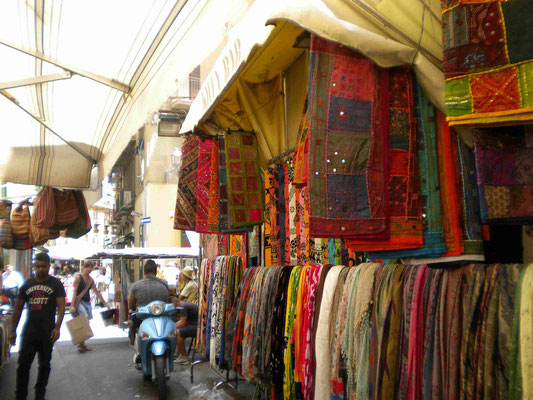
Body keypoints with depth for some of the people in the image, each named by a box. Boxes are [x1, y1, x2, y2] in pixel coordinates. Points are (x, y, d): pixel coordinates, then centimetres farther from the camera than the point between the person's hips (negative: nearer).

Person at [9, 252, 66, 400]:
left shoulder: (55, 284, -1)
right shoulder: (27, 284, 9)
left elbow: (61, 306, -8)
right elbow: (18, 308, 13)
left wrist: (57, 327, -20)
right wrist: (13, 330, 8)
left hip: (47, 332, -2)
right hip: (29, 331, 2)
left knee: (44, 364, 8)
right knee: (23, 364, 2)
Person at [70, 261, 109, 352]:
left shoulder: (91, 279, 12)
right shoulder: (78, 278, -6)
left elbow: (96, 292, 19)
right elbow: (74, 292, -12)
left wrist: (104, 302, 19)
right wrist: (72, 305, -19)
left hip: (87, 302, 7)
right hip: (79, 302, -7)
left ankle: (82, 345, 12)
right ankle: (81, 345, -15)